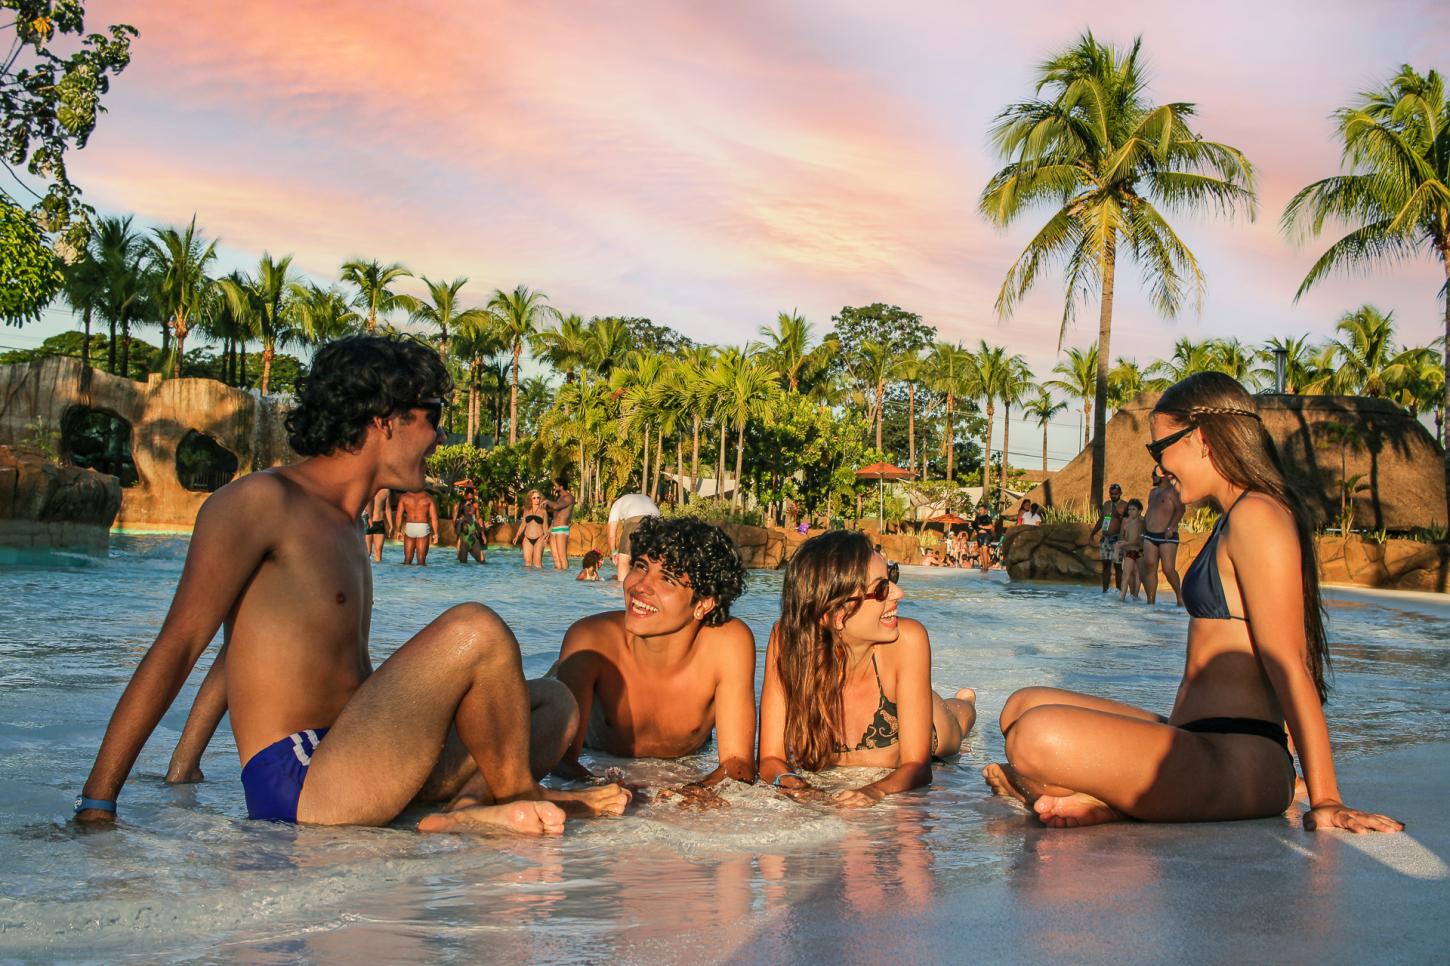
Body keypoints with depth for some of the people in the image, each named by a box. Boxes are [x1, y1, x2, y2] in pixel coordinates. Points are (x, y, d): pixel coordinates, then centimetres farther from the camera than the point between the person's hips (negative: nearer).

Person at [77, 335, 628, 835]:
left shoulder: (345, 524, 21)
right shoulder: (262, 500, -7)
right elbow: (176, 648, -11)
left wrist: (184, 764, 23)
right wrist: (97, 805, -13)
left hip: (353, 764, 9)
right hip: (295, 788, -9)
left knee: (554, 703, 8)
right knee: (474, 630, -22)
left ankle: (470, 806, -19)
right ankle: (516, 795, -2)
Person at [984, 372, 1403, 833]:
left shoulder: (1257, 515, -12)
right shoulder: (1233, 521, 20)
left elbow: (1289, 668, -16)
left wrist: (1325, 800, -17)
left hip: (1237, 765, -11)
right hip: (1198, 742, 11)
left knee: (1039, 735, -32)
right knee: (1023, 706, 13)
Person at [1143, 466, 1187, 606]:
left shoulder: (1172, 491, -5)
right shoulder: (1153, 492, 21)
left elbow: (1180, 509, -16)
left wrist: (1170, 527, -24)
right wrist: (1143, 530, 19)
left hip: (1167, 537, -7)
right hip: (1150, 536, 7)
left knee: (1168, 569, -11)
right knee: (1150, 567, -3)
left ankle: (1179, 596, 10)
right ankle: (1151, 600, -2)